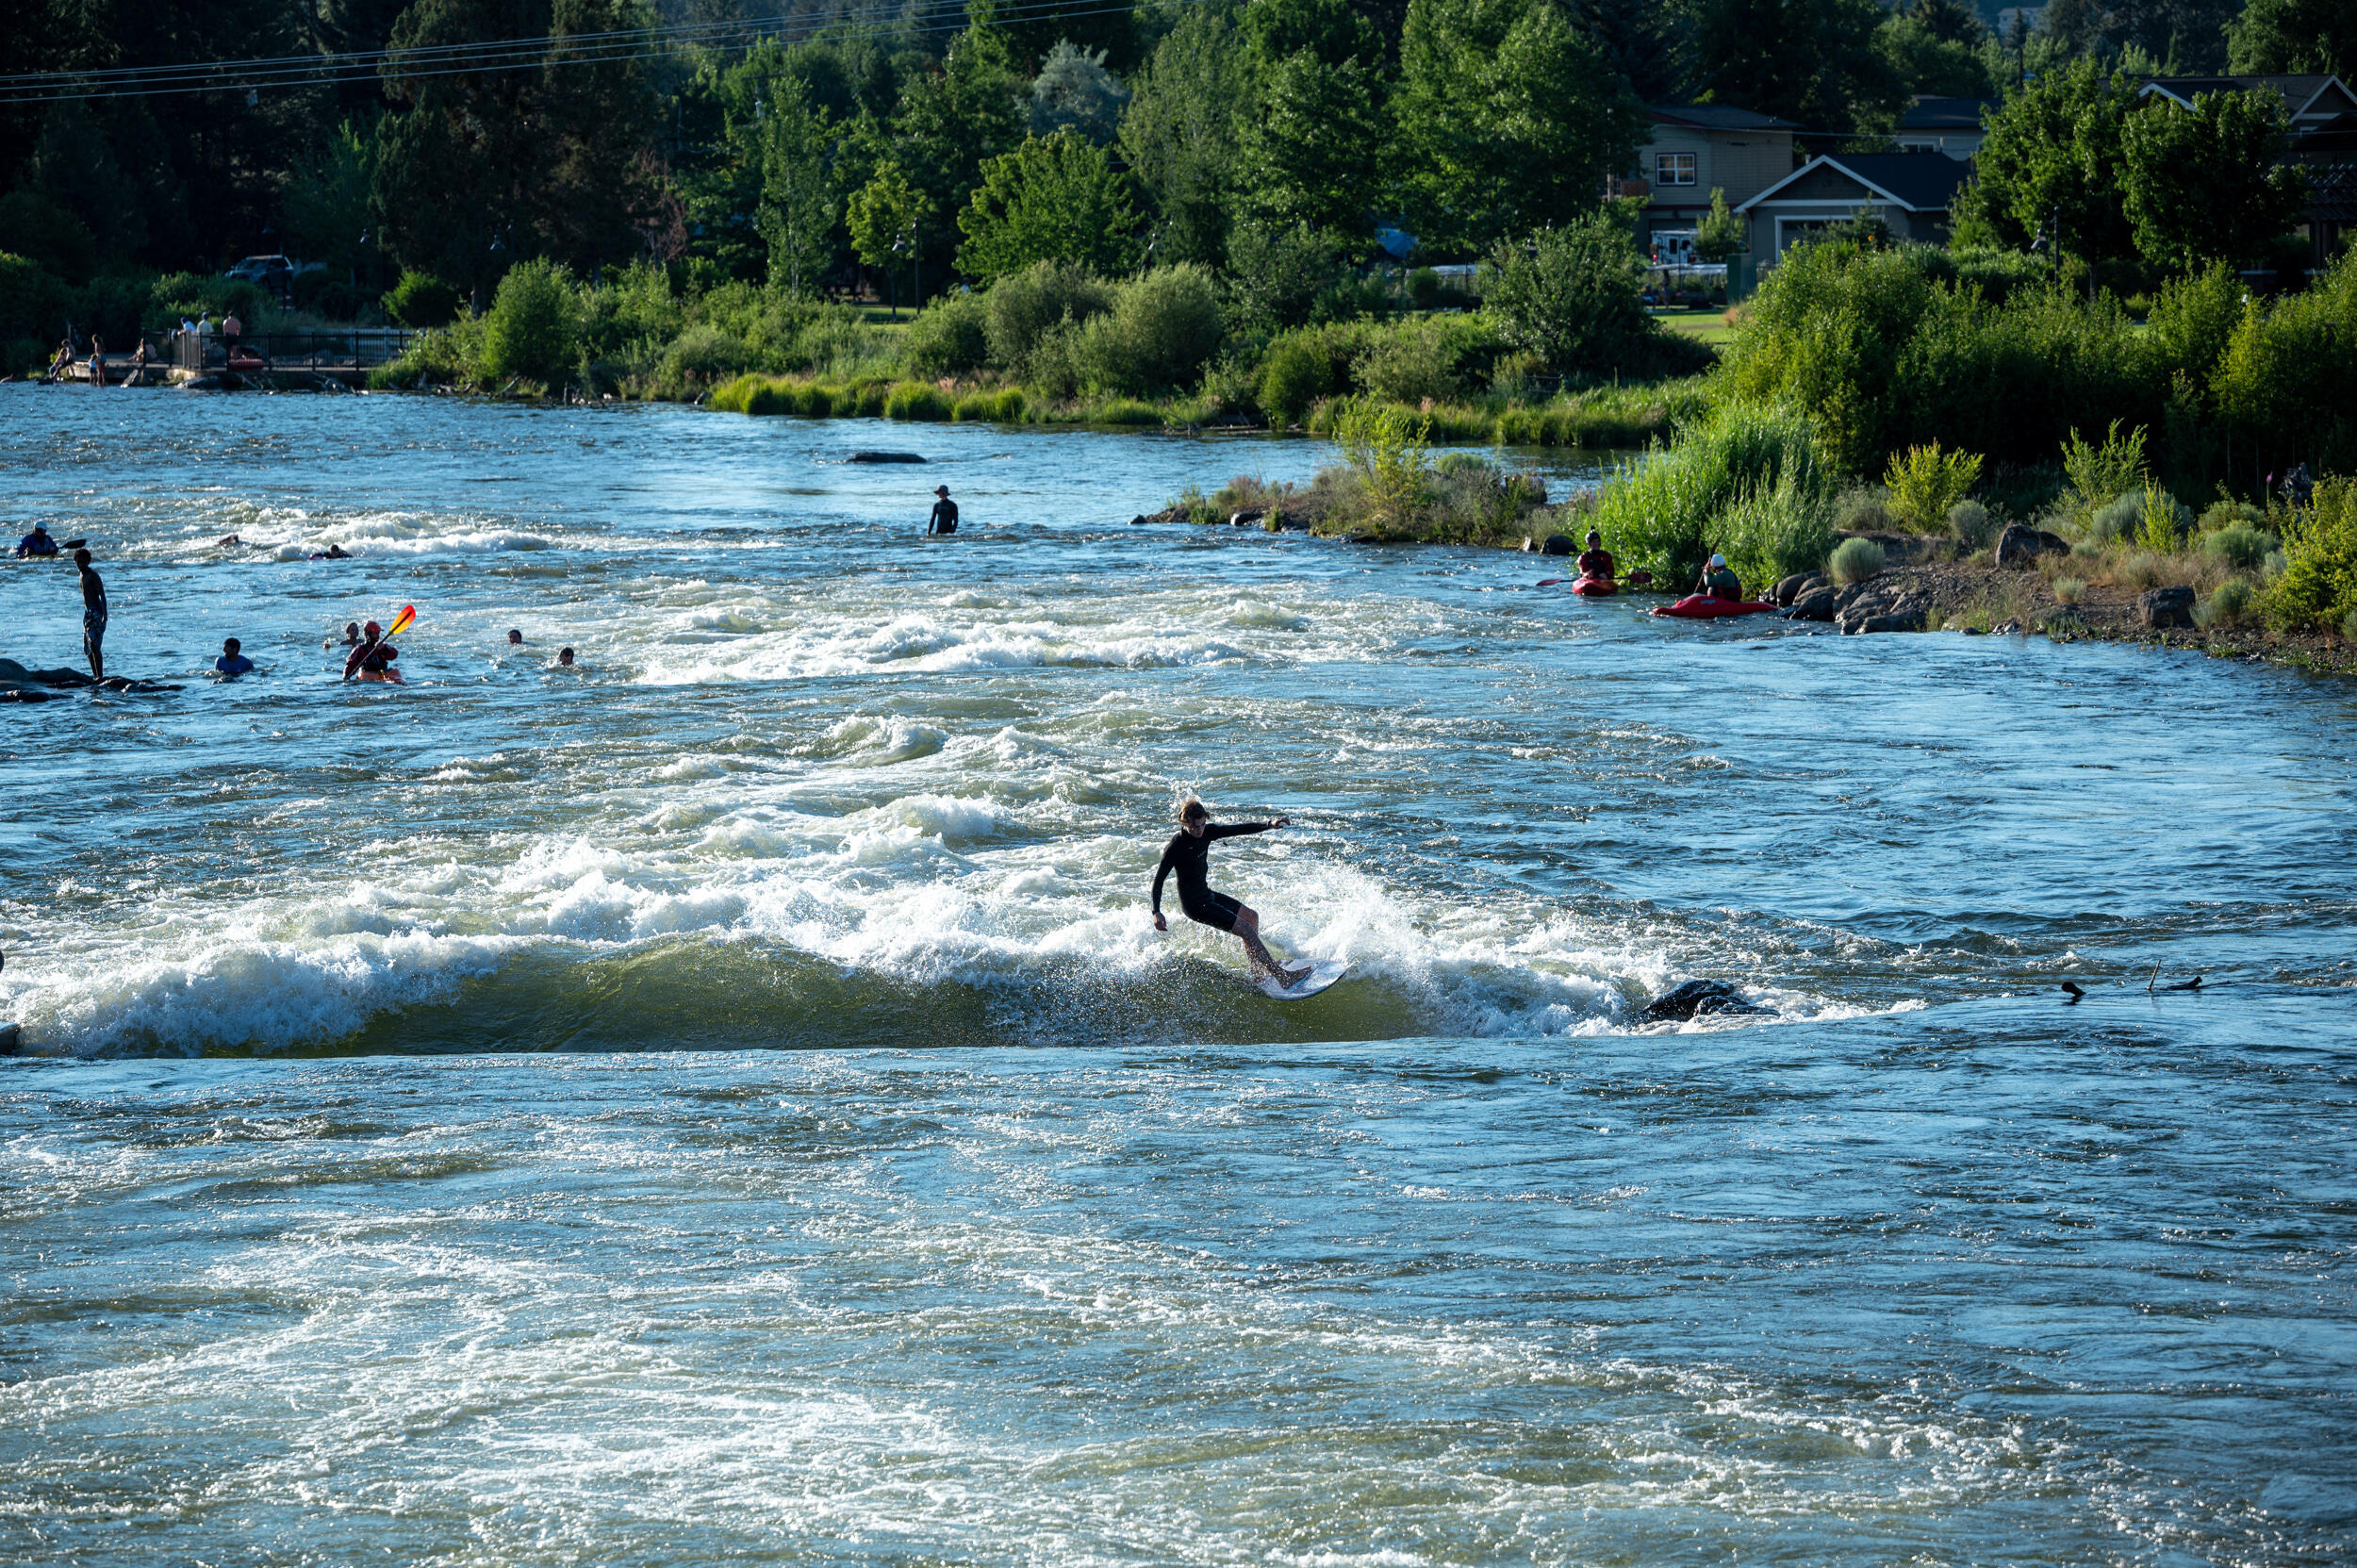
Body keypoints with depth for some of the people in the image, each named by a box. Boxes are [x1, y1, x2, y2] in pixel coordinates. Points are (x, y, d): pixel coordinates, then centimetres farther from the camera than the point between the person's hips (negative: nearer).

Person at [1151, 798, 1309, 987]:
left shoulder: (1207, 832, -2)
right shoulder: (1176, 846, -22)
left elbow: (1238, 829, 1)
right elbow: (1159, 878, -19)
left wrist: (1269, 825, -10)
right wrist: (1156, 912, -26)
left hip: (1206, 894, 9)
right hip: (1194, 904, -9)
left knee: (1251, 917, 20)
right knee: (1245, 929, -12)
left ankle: (1257, 971, 28)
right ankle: (1281, 975, -9)